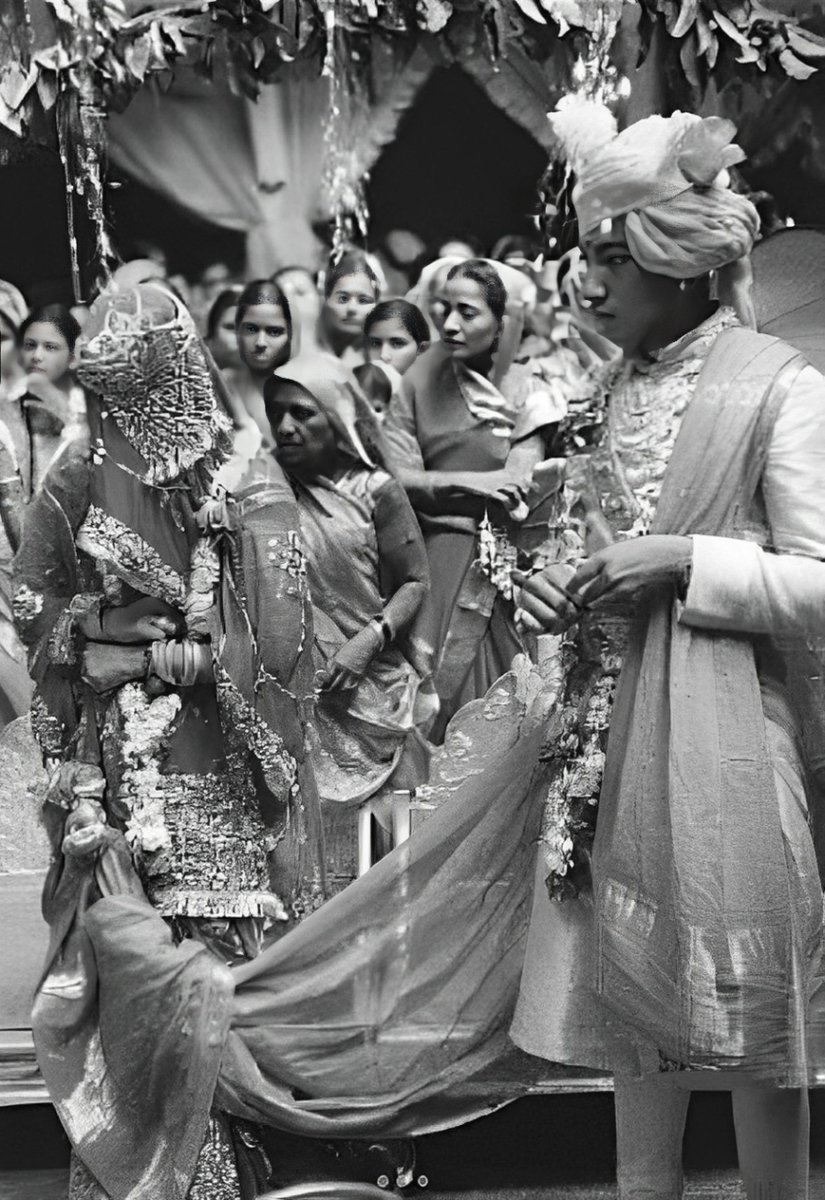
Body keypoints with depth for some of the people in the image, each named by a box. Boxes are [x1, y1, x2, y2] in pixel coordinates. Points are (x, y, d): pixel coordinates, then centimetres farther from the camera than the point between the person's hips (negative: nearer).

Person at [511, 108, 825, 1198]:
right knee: (632, 984, 12)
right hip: (612, 722, 7)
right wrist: (568, 593, 3)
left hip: (724, 731, -6)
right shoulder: (618, 387, 11)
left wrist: (683, 563, -18)